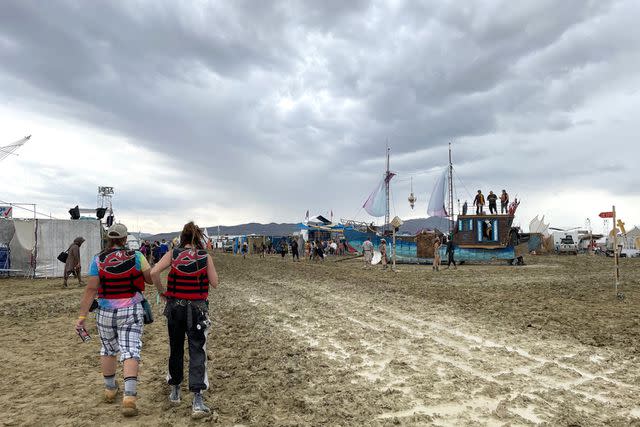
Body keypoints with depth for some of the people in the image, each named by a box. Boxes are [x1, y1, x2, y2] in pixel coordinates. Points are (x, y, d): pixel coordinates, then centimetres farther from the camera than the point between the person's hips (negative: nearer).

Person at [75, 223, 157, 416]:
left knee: (108, 350, 22)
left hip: (105, 313, 2)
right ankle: (129, 396, -14)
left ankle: (110, 389, 37)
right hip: (131, 312, -2)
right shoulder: (136, 256, -8)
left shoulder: (98, 260, -6)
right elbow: (151, 279, -2)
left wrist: (81, 316, -5)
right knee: (130, 352, -2)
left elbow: (90, 289, -8)